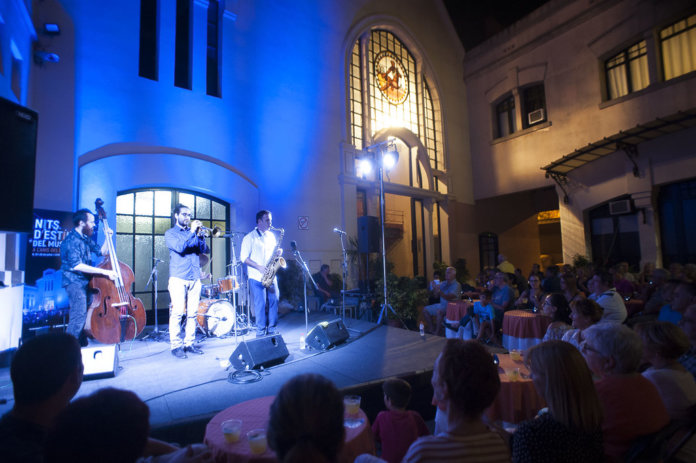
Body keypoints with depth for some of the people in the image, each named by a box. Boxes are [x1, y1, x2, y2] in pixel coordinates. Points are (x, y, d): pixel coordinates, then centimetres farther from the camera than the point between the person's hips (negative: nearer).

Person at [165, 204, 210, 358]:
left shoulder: (193, 232, 19)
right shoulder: (170, 233, 7)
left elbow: (206, 250, 7)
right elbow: (179, 247, -13)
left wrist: (200, 235, -7)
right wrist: (191, 232, -12)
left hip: (195, 279, 4)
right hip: (178, 278, -4)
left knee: (192, 313, 4)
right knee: (177, 313, -7)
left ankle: (189, 343, 13)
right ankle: (176, 345, 1)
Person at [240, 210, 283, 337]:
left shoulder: (271, 236, 13)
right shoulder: (250, 237, -6)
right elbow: (243, 257, -10)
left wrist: (278, 252, -1)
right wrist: (259, 267, -18)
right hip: (256, 276, -6)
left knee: (274, 301, 5)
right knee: (260, 304, -3)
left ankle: (272, 329, 18)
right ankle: (261, 332, 10)